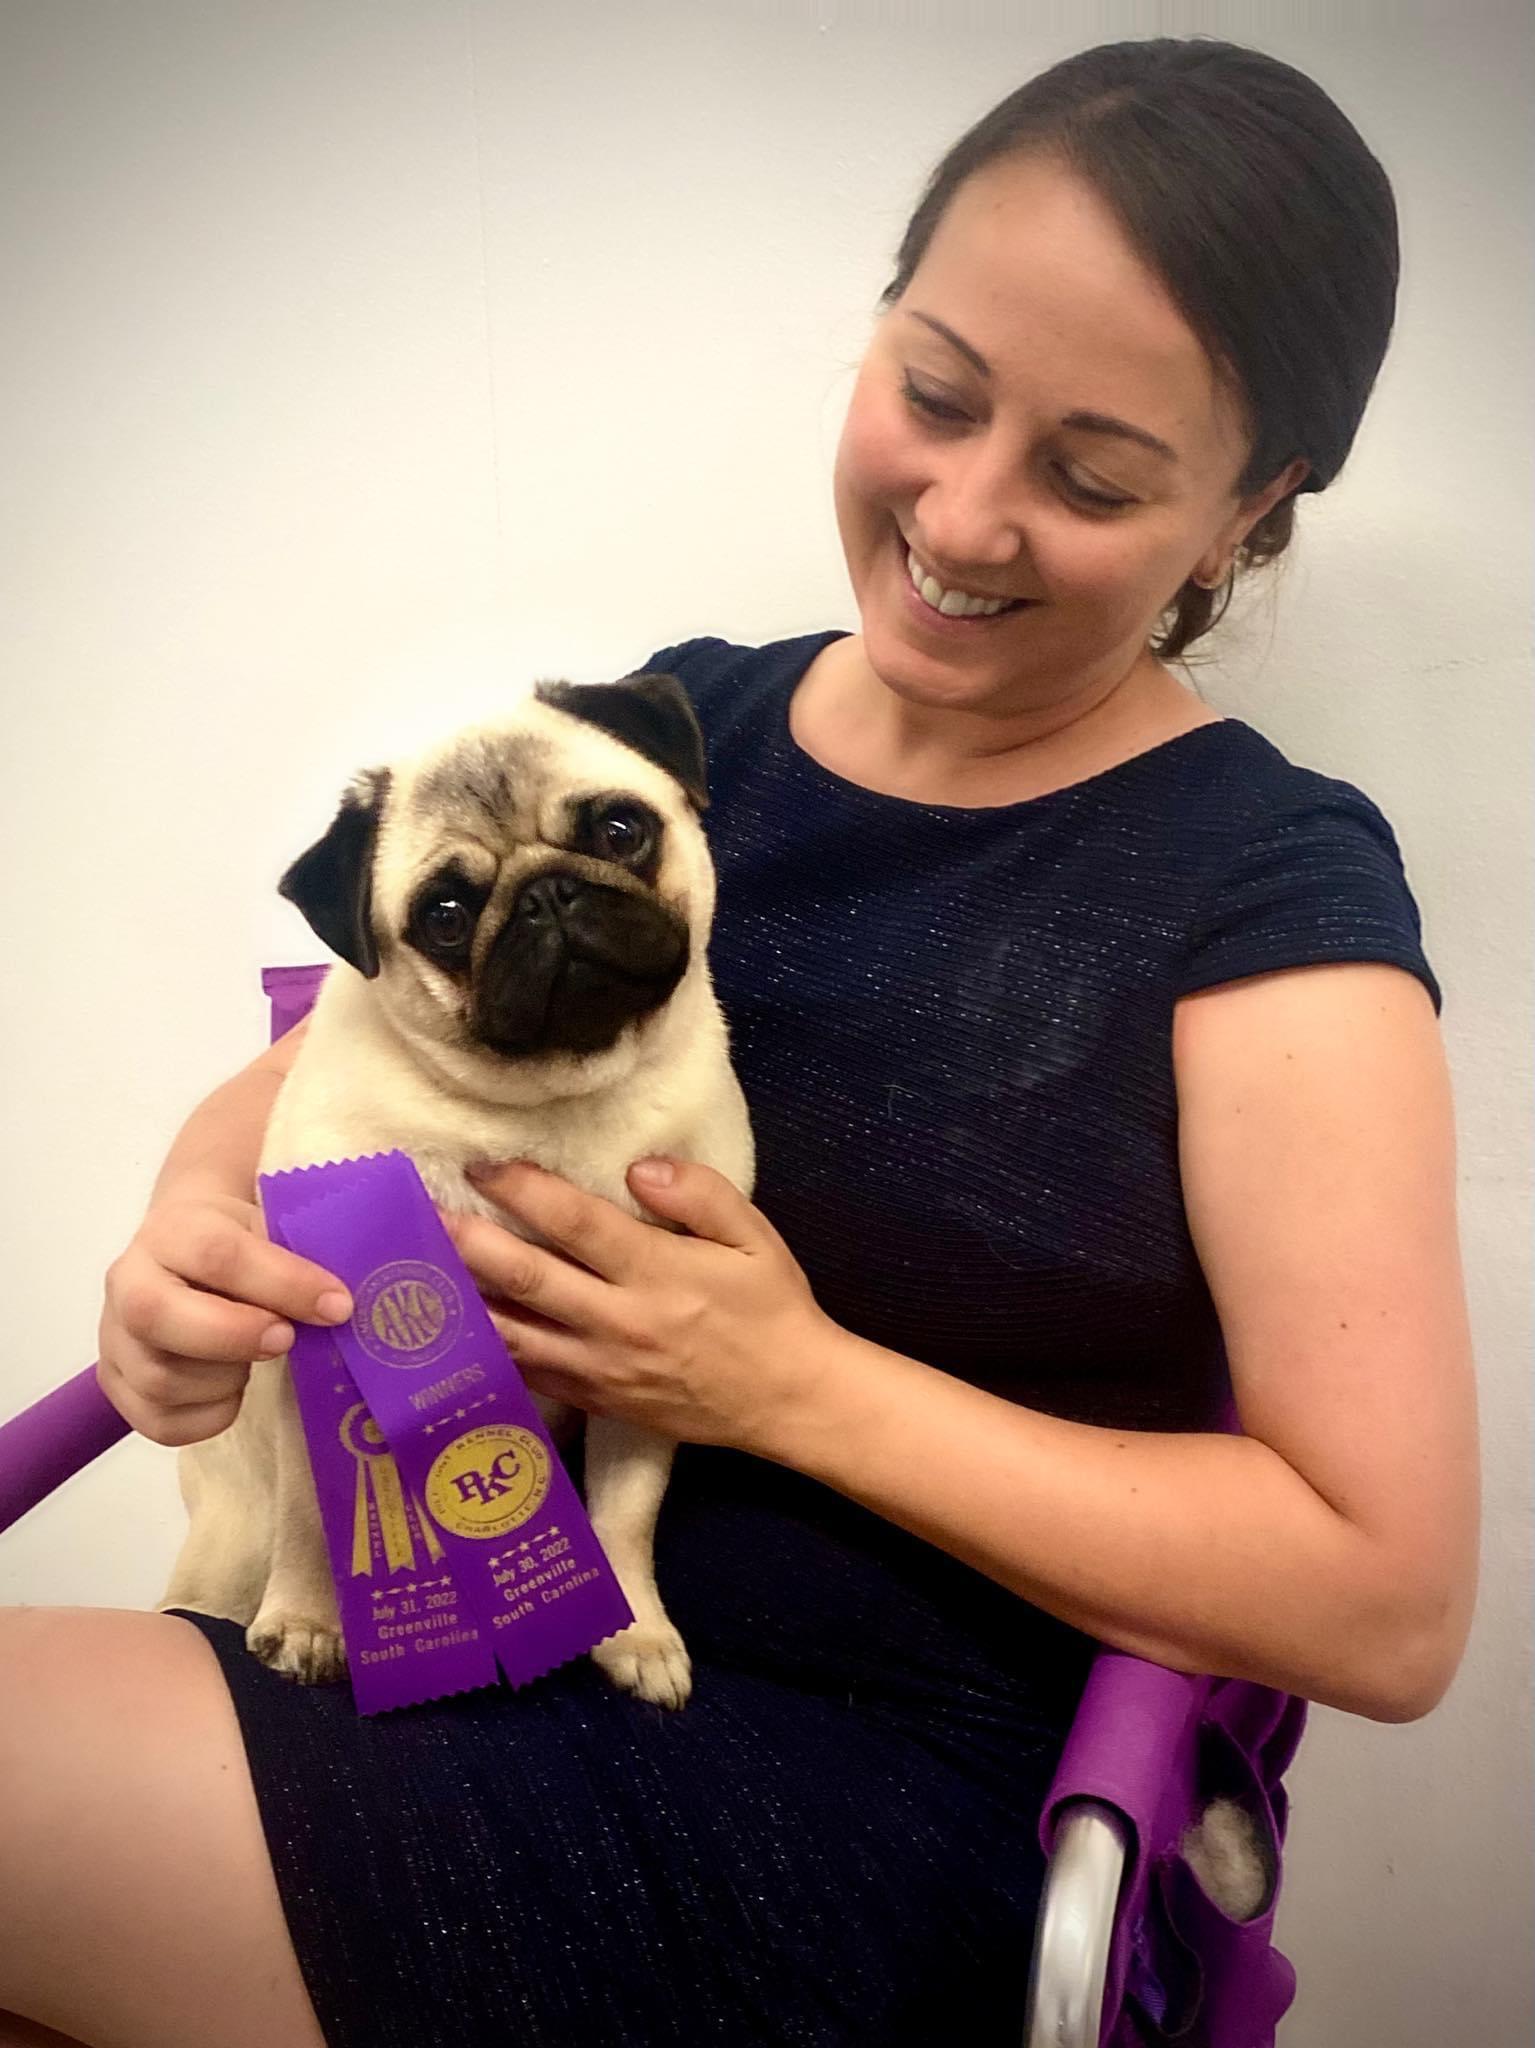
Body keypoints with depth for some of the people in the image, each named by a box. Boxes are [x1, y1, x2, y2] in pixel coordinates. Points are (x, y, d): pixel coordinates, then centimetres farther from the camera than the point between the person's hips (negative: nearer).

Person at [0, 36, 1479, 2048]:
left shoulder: (1266, 899, -9)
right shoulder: (680, 721, 5)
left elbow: (1390, 1600, -11)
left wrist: (799, 1383, -17)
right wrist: (199, 1236, -12)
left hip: (872, 1799, -4)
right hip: (464, 1641, 5)